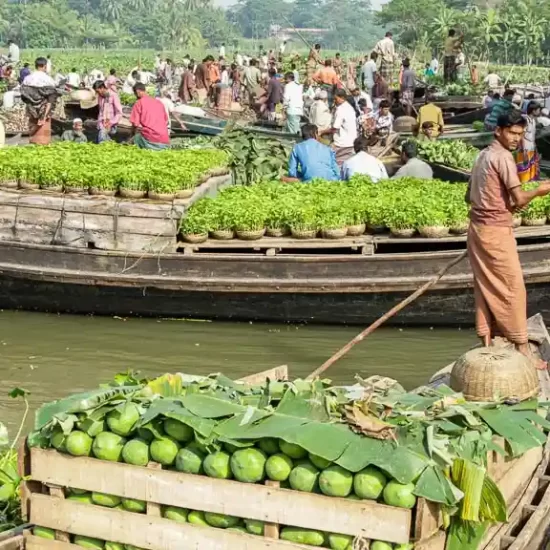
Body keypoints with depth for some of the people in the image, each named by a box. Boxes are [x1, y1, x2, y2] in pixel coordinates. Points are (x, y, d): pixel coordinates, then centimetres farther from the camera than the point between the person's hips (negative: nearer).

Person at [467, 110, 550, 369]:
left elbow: (470, 196, 21)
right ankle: (522, 349, 0)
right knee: (513, 288, -3)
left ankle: (486, 345, 16)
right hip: (496, 230, -9)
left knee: (485, 288, 12)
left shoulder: (483, 155, 14)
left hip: (478, 227, 9)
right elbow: (519, 199, -19)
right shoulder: (503, 157, -14)